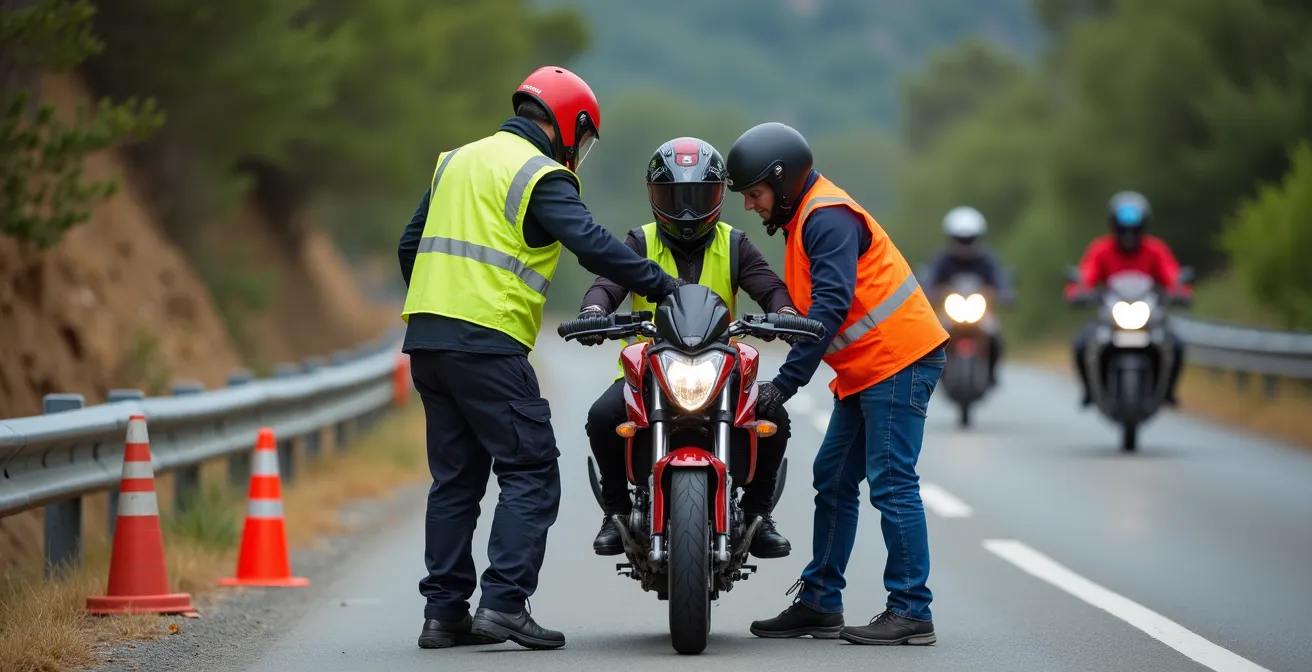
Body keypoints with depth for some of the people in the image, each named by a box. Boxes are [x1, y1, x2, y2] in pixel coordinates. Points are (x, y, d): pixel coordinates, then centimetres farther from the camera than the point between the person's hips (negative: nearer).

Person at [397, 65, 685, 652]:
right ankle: (504, 603, -15)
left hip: (425, 339, 8)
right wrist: (668, 288, -16)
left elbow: (411, 245, 24)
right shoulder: (542, 176, -4)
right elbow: (593, 246, -17)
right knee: (531, 475, -5)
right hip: (488, 343, -8)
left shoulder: (457, 160, 20)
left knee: (455, 477, 13)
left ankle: (444, 611, 11)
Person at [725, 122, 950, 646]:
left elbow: (831, 307, -24)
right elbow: (807, 306, 20)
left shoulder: (828, 219, -15)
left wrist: (785, 383, -25)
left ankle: (911, 613, -9)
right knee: (834, 481, 12)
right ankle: (819, 603, 18)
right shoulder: (805, 219, 17)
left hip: (898, 362, -11)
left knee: (891, 485, -11)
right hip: (866, 371, 11)